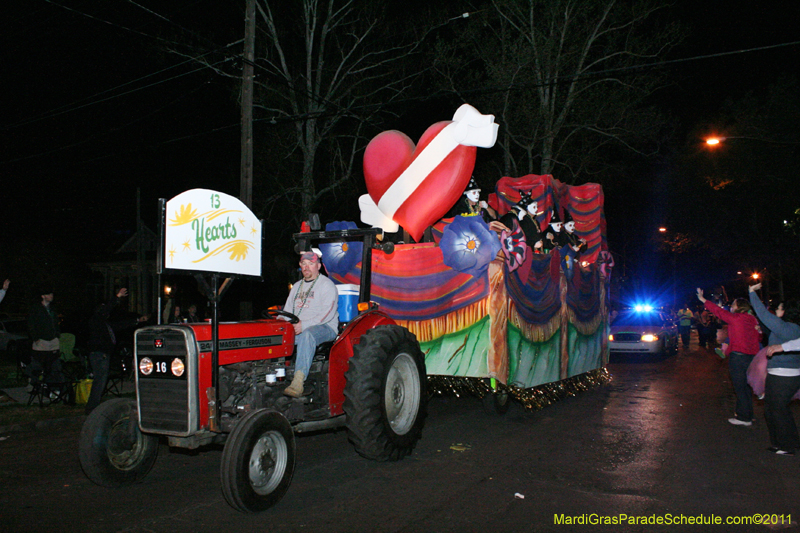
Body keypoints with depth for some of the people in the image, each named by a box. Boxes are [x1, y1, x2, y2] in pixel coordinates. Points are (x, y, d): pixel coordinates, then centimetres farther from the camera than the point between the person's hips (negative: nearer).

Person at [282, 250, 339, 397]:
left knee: (307, 334, -39)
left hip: (325, 328, -7)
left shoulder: (327, 285, -2)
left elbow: (327, 313, -14)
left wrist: (304, 325, -24)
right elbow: (287, 310, 22)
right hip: (297, 328, 7)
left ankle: (298, 382, -51)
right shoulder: (297, 286, 22)